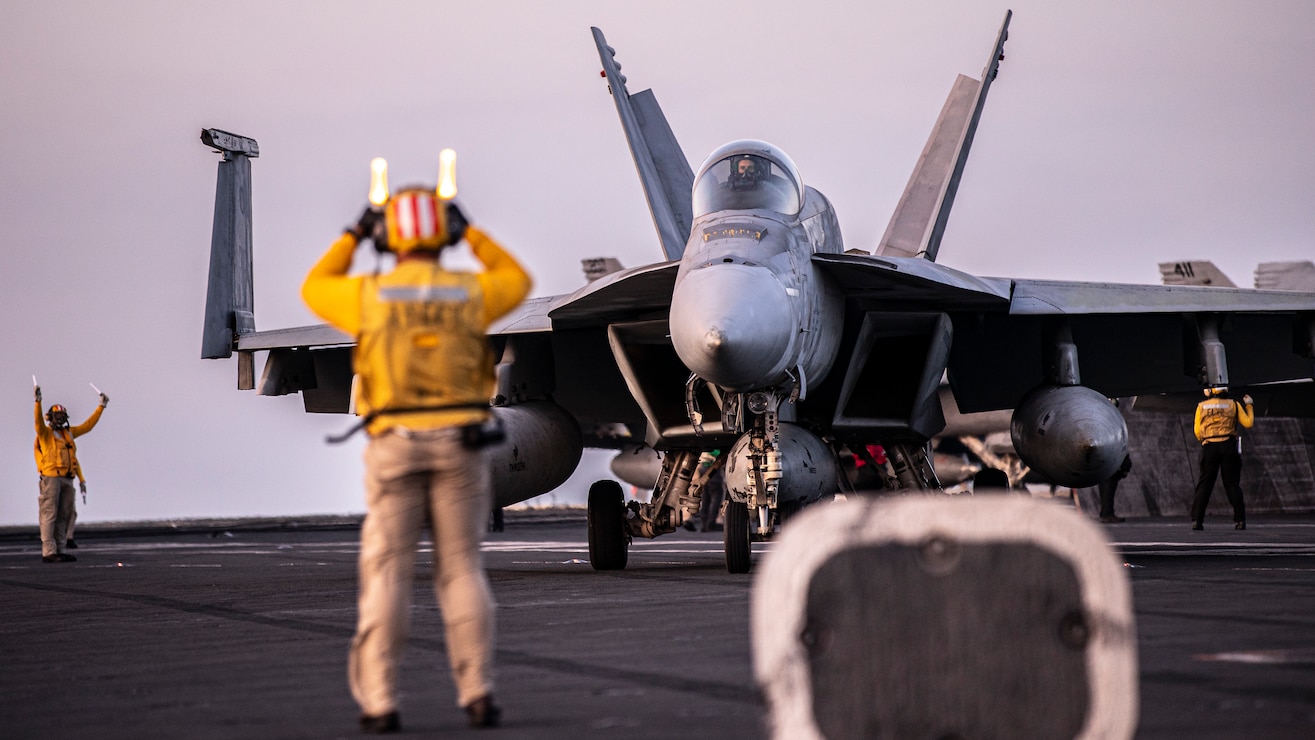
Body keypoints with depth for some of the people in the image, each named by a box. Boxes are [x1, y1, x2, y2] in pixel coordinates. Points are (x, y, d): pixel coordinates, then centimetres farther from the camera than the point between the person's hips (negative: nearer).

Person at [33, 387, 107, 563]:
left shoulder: (69, 433, 19)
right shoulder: (45, 433, 1)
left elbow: (88, 425, 26)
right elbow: (38, 421, -19)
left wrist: (101, 406, 25)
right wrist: (38, 401, -33)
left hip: (67, 479, 7)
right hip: (51, 477, -7)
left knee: (64, 516, 7)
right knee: (49, 515, -10)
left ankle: (60, 550, 11)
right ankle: (48, 552, -14)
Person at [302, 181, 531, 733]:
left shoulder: (370, 294, -2)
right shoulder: (468, 293, 1)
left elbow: (313, 291, 20)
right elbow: (517, 283, 24)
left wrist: (353, 236, 25)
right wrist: (470, 231, 26)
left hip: (395, 446, -1)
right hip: (458, 446, 1)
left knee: (387, 576, 2)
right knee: (461, 571, 7)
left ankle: (379, 705, -3)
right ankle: (478, 697, 2)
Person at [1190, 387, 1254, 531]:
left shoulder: (1201, 406, 7)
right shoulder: (1233, 405, 4)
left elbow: (1197, 431, 8)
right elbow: (1248, 423, 8)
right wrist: (1248, 406, 22)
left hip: (1209, 447, 0)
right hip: (1229, 447, 0)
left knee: (1204, 483, 2)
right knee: (1232, 484, 4)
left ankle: (1197, 519, -6)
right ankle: (1239, 520, 1)